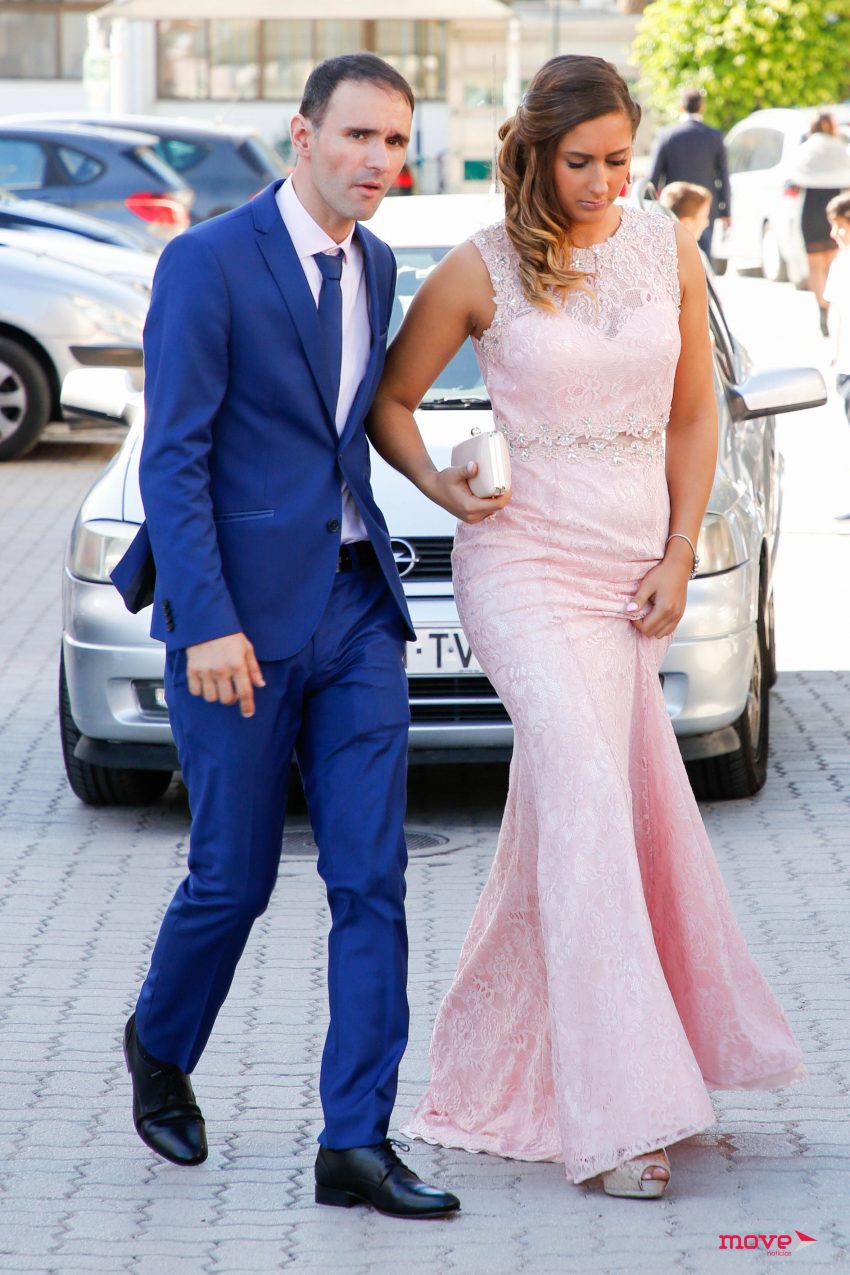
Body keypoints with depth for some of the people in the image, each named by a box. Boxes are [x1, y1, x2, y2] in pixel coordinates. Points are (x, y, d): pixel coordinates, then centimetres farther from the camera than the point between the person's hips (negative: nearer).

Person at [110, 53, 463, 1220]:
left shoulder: (376, 266, 11)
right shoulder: (206, 264, -11)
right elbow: (172, 459, -15)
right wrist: (208, 625, -21)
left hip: (356, 609, 6)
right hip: (241, 617, -6)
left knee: (372, 879, -3)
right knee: (235, 877, 5)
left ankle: (357, 1144, -1)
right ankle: (160, 1045, 34)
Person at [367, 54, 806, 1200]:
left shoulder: (668, 250, 5)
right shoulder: (481, 271, -5)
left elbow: (693, 413, 10)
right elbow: (390, 400, 6)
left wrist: (679, 556, 2)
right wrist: (437, 483, -12)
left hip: (633, 569, 4)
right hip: (525, 564, -4)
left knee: (576, 809, 9)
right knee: (588, 794, -18)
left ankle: (503, 1058, 27)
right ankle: (623, 1111, -20)